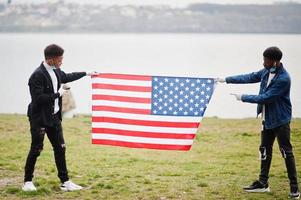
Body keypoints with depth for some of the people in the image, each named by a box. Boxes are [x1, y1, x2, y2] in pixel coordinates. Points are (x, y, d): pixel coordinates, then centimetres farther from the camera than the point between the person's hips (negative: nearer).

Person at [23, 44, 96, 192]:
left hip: (54, 117, 8)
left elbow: (67, 77, 28)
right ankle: (27, 181, 14)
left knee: (60, 149, 6)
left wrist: (86, 74, 36)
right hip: (39, 119, -8)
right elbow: (38, 98, -25)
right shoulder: (37, 75, -21)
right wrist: (58, 94, -18)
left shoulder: (56, 72, 6)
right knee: (36, 150, 0)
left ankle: (65, 182, 11)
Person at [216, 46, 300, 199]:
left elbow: (266, 98, -24)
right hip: (268, 119, 8)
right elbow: (249, 77, 11)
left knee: (286, 152, -4)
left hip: (280, 120, -8)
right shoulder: (266, 72, 1)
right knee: (264, 150, 13)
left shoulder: (283, 79, -24)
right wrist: (227, 79, 9)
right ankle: (263, 183, 23)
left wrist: (243, 98, -16)